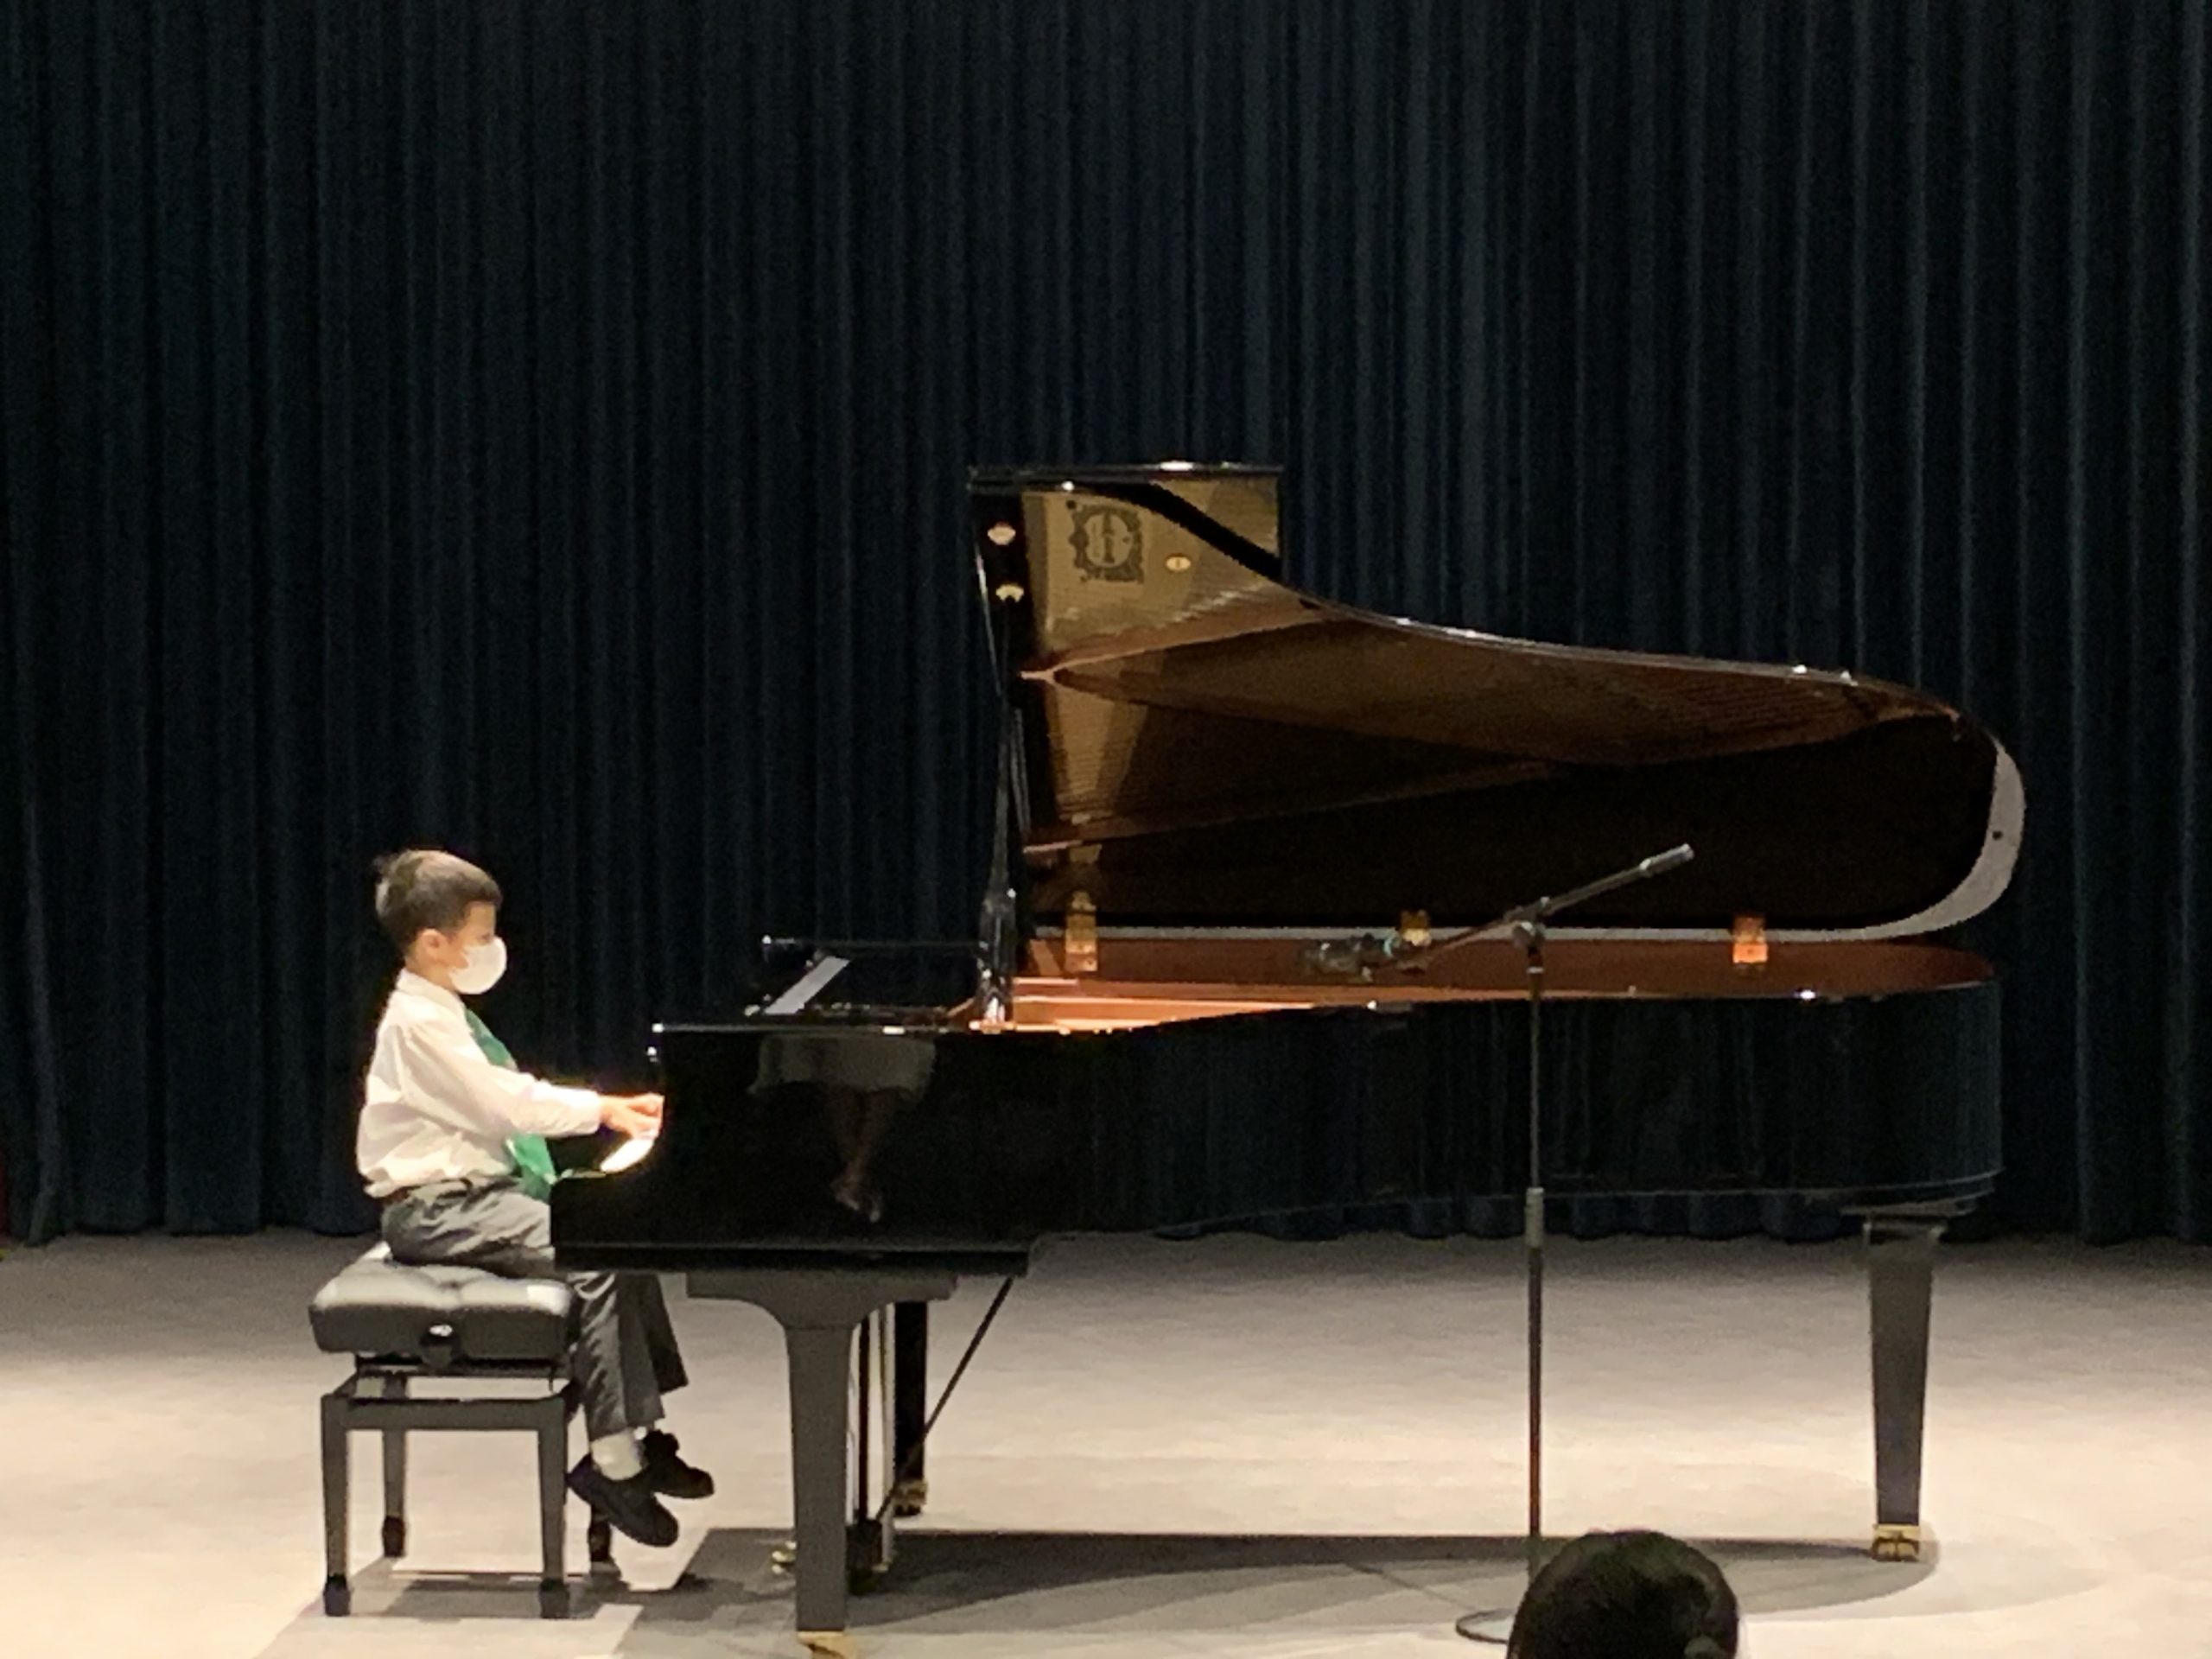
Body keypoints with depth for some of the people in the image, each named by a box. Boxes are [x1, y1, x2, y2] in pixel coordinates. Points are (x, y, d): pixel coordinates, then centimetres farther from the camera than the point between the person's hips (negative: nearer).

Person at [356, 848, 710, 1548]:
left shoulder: (446, 1015, 17)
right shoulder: (418, 1024, -16)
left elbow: (513, 1097, 19)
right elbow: (502, 1104, -21)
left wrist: (613, 1107, 8)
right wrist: (603, 1110, -14)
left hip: (483, 1189, 11)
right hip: (437, 1207, -11)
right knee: (592, 1261, -23)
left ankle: (640, 1431, 6)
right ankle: (613, 1459, -21)